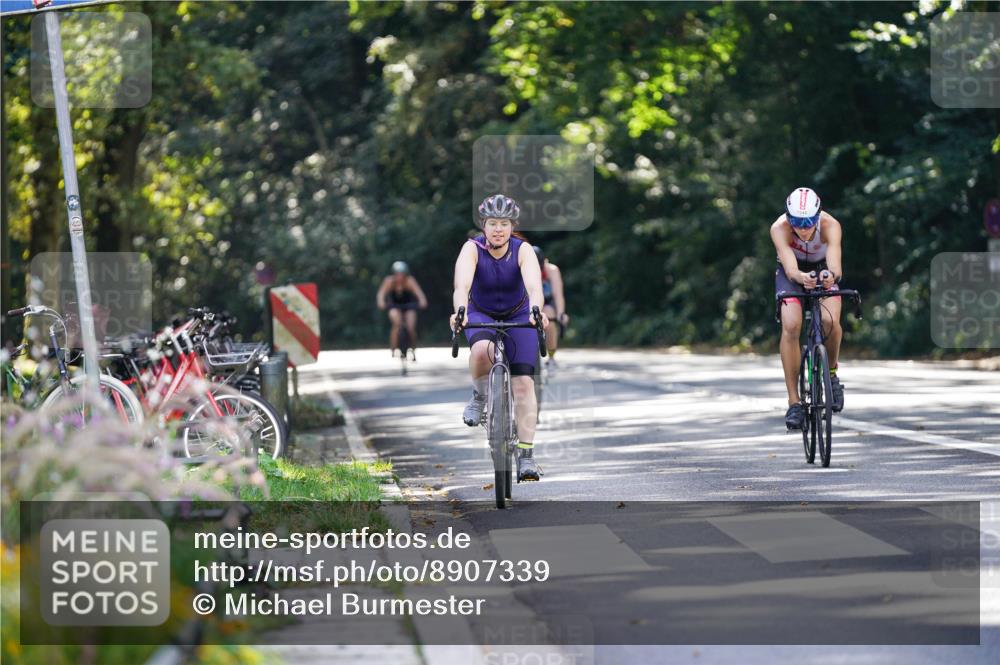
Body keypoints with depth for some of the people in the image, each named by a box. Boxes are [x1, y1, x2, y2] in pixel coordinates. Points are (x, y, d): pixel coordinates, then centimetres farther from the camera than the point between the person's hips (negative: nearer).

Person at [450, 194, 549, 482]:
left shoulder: (523, 250, -23)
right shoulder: (472, 249, -23)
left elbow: (534, 285, -39)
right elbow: (462, 285, -40)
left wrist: (536, 310, -61)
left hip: (518, 317, 1)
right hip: (481, 315, -1)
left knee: (523, 383, -12)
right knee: (482, 351, -36)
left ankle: (526, 455, -8)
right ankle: (479, 395, -5)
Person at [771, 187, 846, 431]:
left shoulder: (830, 225, -33)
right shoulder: (780, 228, -33)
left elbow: (836, 266, -46)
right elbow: (790, 268, -45)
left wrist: (832, 275, -70)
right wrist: (802, 278, -68)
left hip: (823, 268, 0)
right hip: (792, 272, 0)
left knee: (830, 320, -26)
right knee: (791, 326, -23)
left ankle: (831, 373, 5)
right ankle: (794, 401, -16)